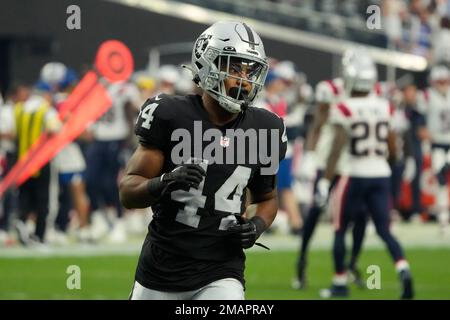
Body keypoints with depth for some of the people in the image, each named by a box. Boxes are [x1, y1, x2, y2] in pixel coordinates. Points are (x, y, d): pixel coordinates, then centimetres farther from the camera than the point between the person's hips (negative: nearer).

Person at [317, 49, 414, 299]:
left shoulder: (344, 110, -12)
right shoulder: (385, 108, 3)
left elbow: (337, 147, -18)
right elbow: (392, 149, 9)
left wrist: (325, 180, -16)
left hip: (355, 175, -4)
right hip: (381, 175, 4)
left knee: (340, 229, 12)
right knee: (384, 230, 7)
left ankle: (340, 283, 17)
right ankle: (403, 270, -17)